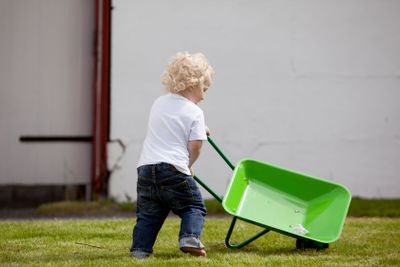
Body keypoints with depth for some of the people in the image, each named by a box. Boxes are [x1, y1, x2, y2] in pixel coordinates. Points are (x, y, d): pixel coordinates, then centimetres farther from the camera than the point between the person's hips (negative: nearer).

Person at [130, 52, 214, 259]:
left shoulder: (159, 103, 16)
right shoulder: (195, 113, -2)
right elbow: (194, 146, -7)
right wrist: (188, 165, 12)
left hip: (146, 168, 5)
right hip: (174, 169, -5)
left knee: (148, 213, 14)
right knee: (194, 207, 11)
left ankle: (140, 248, 1)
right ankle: (190, 237, -9)